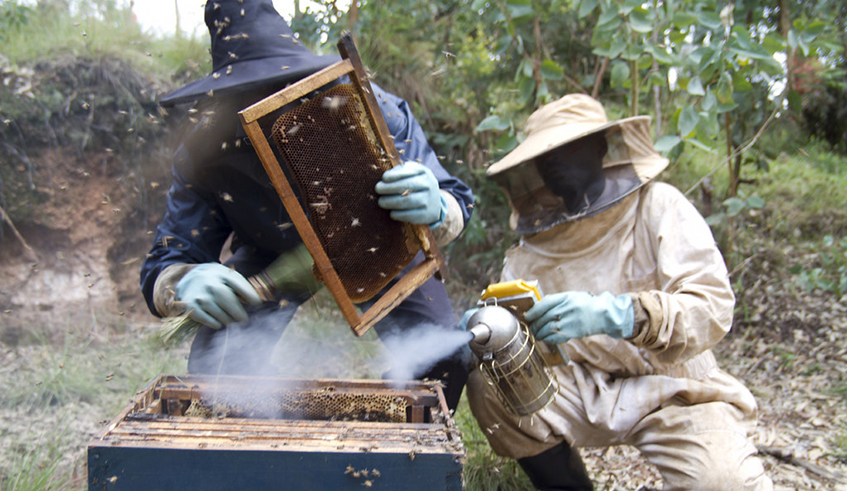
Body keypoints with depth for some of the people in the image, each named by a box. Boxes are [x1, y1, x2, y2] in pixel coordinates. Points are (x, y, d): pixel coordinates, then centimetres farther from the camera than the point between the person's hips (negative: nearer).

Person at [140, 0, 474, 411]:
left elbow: (457, 202, -24)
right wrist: (186, 283, -48)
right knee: (216, 372, -17)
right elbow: (163, 267, -21)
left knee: (442, 364, -14)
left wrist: (435, 210, -50)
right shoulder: (205, 153, -25)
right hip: (272, 257, 1)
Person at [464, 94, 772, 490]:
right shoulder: (534, 242, 4)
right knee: (488, 385, -17)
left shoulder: (656, 205, -9)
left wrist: (613, 314, -37)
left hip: (673, 388, -4)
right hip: (585, 388, 4)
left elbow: (712, 307, -21)